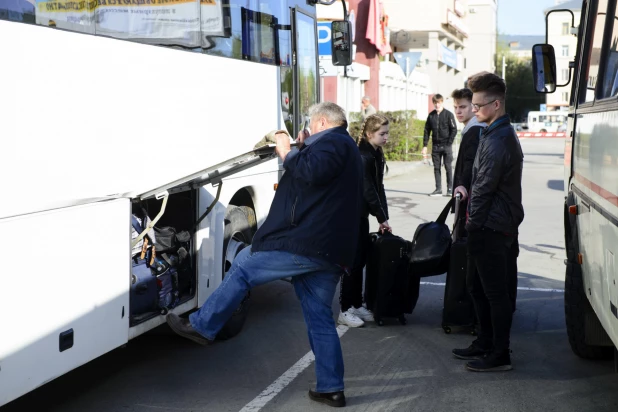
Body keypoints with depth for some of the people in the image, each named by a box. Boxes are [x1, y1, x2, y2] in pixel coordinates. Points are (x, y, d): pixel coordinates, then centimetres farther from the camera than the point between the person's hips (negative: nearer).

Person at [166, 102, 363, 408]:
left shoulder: (331, 141, -5)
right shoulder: (345, 148, 28)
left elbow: (312, 173, -24)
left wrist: (287, 152, -10)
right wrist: (304, 149, 25)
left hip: (303, 243, -10)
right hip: (331, 253, 10)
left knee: (242, 267, 5)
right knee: (320, 319, 11)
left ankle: (201, 326, 13)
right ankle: (331, 388, 11)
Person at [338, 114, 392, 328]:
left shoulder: (376, 154, 8)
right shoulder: (361, 156, -20)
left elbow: (378, 187, 8)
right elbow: (368, 190, -20)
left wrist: (383, 216, 2)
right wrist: (382, 217, -15)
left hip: (361, 214, 9)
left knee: (361, 260, 12)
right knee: (352, 261, -4)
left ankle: (357, 305, 21)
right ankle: (346, 310, 3)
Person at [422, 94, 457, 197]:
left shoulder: (449, 115, -3)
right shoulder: (431, 115, 8)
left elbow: (454, 130, -4)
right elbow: (427, 130, 10)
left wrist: (449, 143, -11)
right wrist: (425, 145, 4)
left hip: (446, 146, -4)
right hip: (435, 146, 4)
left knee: (448, 167, -1)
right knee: (436, 168, 5)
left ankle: (450, 189, 4)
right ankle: (438, 189, 9)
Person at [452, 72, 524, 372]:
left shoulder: (498, 140, -21)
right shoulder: (497, 134, 13)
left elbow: (484, 187, -19)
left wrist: (473, 222, -7)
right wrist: (473, 221, 13)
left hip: (492, 227, -10)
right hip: (488, 226, 10)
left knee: (495, 291, -1)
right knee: (476, 285, 19)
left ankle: (500, 355, 8)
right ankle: (486, 343, 31)